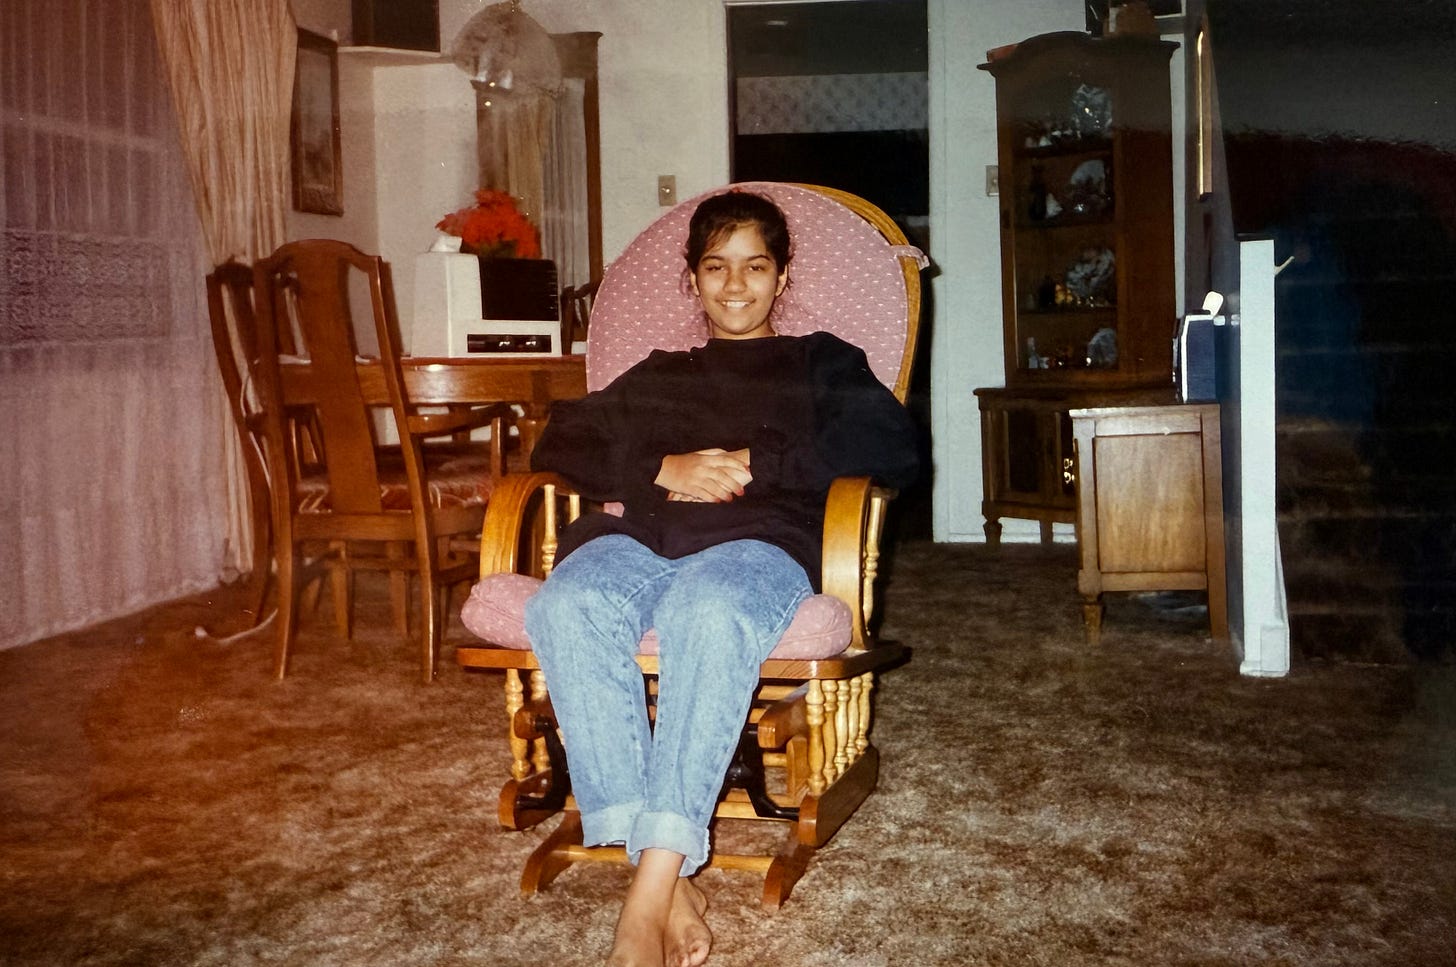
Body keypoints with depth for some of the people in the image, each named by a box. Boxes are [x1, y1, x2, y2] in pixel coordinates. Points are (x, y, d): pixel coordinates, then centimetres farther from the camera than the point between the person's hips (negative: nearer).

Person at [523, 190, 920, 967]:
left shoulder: (821, 361, 27)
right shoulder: (655, 375, 35)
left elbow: (892, 447, 8)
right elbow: (559, 442, 21)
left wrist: (753, 464, -3)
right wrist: (662, 469, 1)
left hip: (759, 538, -2)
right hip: (636, 534, 3)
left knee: (710, 611, -40)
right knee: (566, 607, -34)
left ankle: (647, 902, -42)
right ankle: (667, 880, -37)